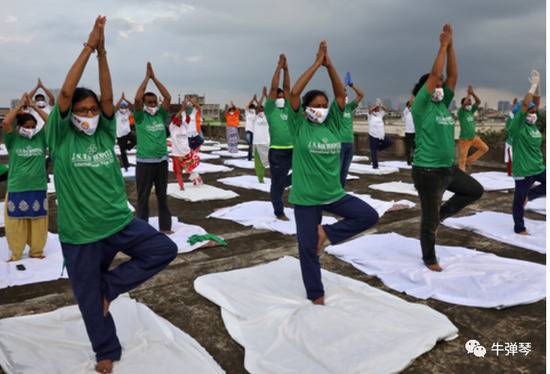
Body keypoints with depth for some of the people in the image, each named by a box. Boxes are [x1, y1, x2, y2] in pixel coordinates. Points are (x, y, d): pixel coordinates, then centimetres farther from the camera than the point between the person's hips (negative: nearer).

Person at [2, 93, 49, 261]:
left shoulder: (40, 138, 3)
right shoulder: (13, 139, -1)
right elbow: (5, 123, -17)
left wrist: (34, 106, -6)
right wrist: (20, 105, -9)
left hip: (38, 187, 1)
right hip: (16, 188, -1)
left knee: (37, 221, 10)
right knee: (15, 222, 7)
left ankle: (36, 251, 25)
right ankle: (15, 254, 22)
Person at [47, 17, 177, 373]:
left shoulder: (105, 133, 1)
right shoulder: (61, 138, -7)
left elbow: (108, 97, -12)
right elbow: (65, 93, -18)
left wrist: (102, 52, -16)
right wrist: (88, 47, -19)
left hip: (120, 221, 3)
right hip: (80, 233, -2)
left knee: (165, 249, -9)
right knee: (90, 299, 10)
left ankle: (110, 285, 7)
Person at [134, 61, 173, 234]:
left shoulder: (161, 115, 5)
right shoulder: (140, 117, -3)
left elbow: (168, 97, -7)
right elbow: (137, 98, -18)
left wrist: (154, 77, -5)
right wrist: (147, 77, -11)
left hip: (162, 161, 3)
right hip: (144, 162, -3)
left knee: (162, 196, 13)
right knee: (143, 196, 6)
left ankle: (165, 225, 23)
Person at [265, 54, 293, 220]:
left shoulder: (287, 108, 13)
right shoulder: (270, 109, -1)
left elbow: (287, 88, 10)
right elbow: (273, 88, -8)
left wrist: (286, 69, 4)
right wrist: (279, 67, -7)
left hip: (292, 150, 5)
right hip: (277, 152, -5)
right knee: (277, 183, 3)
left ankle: (284, 182, 21)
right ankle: (279, 212, 17)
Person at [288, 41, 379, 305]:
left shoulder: (332, 124, 3)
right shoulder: (299, 126, -8)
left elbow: (341, 94, 0)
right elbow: (293, 93, -18)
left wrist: (329, 64, -6)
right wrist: (316, 63, -15)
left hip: (334, 194, 4)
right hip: (306, 197, -4)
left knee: (369, 216, -6)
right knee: (308, 247, 4)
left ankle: (326, 232, 8)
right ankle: (316, 294, 24)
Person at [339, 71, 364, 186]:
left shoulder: (349, 107, 11)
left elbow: (361, 95, 7)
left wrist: (351, 84, -2)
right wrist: (343, 85, -18)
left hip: (350, 143, 6)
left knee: (344, 171, 10)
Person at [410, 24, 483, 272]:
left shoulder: (443, 105, 8)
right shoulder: (421, 107, -12)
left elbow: (453, 76, 5)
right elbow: (435, 74, -18)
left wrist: (451, 46, 0)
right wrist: (443, 45, -11)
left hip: (449, 168, 8)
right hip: (428, 172, -8)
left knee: (476, 191, 18)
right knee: (429, 219, 5)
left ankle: (441, 214, 26)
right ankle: (429, 259, 25)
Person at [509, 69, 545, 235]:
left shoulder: (533, 124, 8)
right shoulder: (518, 126, -12)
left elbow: (536, 103, 9)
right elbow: (525, 104, -22)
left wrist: (537, 86, 0)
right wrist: (534, 85, -17)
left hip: (538, 168, 8)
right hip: (523, 170, -7)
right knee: (519, 200, 5)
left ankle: (529, 195, 25)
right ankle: (519, 228, 19)